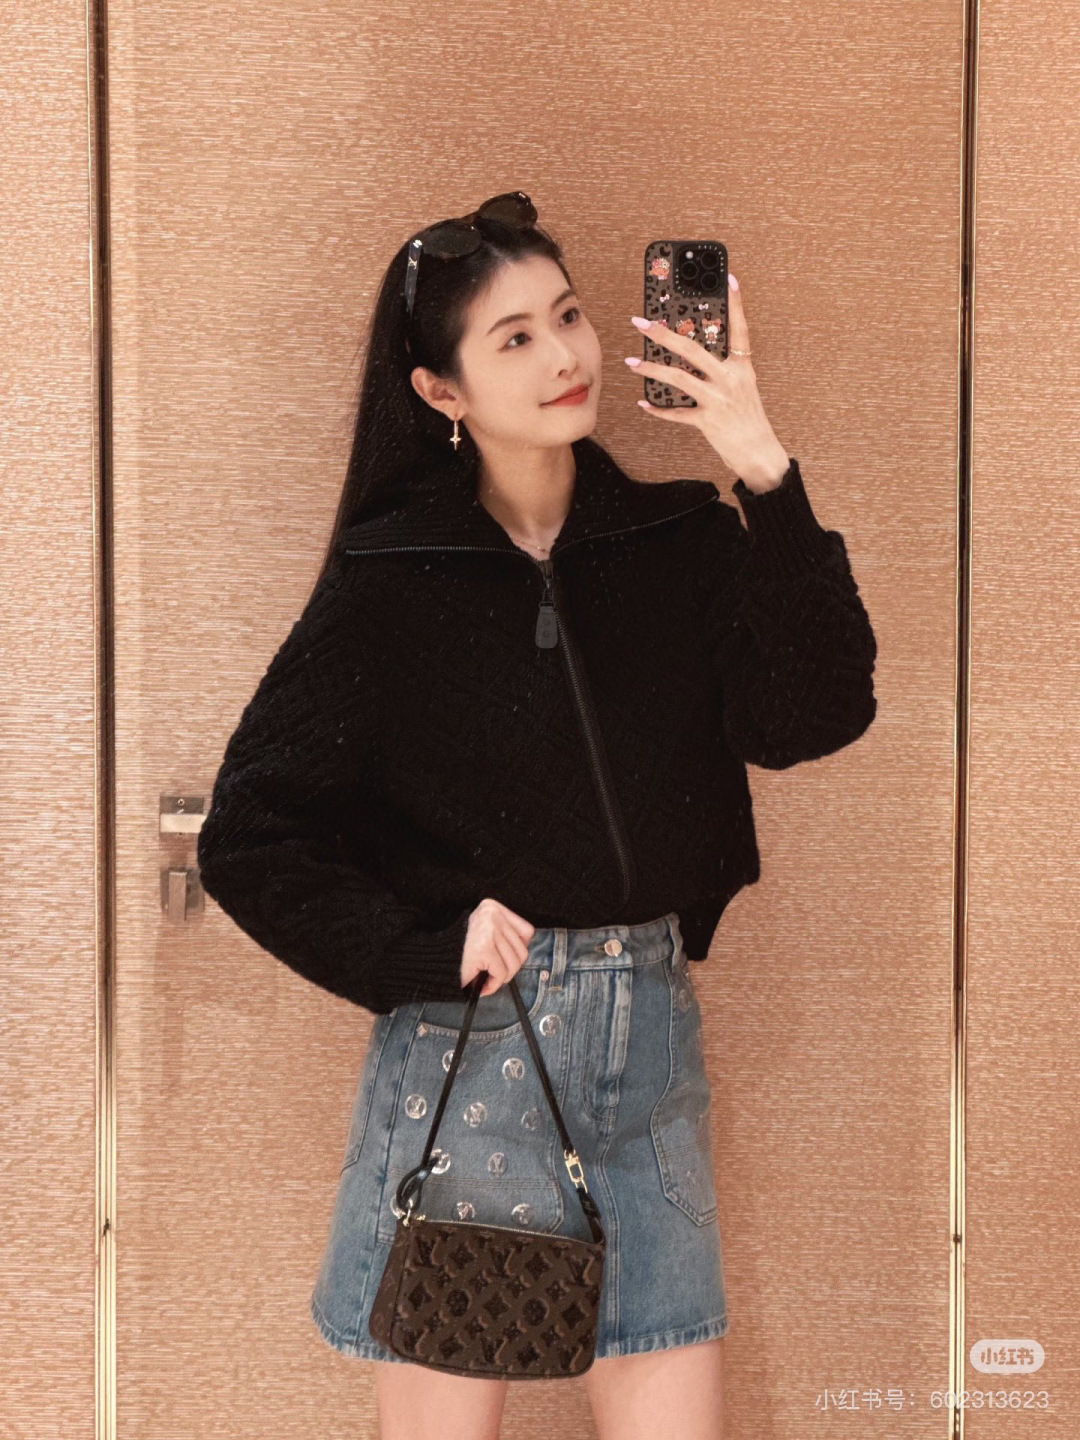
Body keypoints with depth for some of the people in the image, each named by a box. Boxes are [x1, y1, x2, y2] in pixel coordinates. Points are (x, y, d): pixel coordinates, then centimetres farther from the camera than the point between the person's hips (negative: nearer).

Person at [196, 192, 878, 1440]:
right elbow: (248, 836, -4)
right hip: (470, 1039, -3)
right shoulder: (393, 583, -5)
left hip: (649, 1042, 3)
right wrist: (429, 952, -12)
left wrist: (765, 476, -17)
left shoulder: (680, 544, 3)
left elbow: (810, 715, -12)